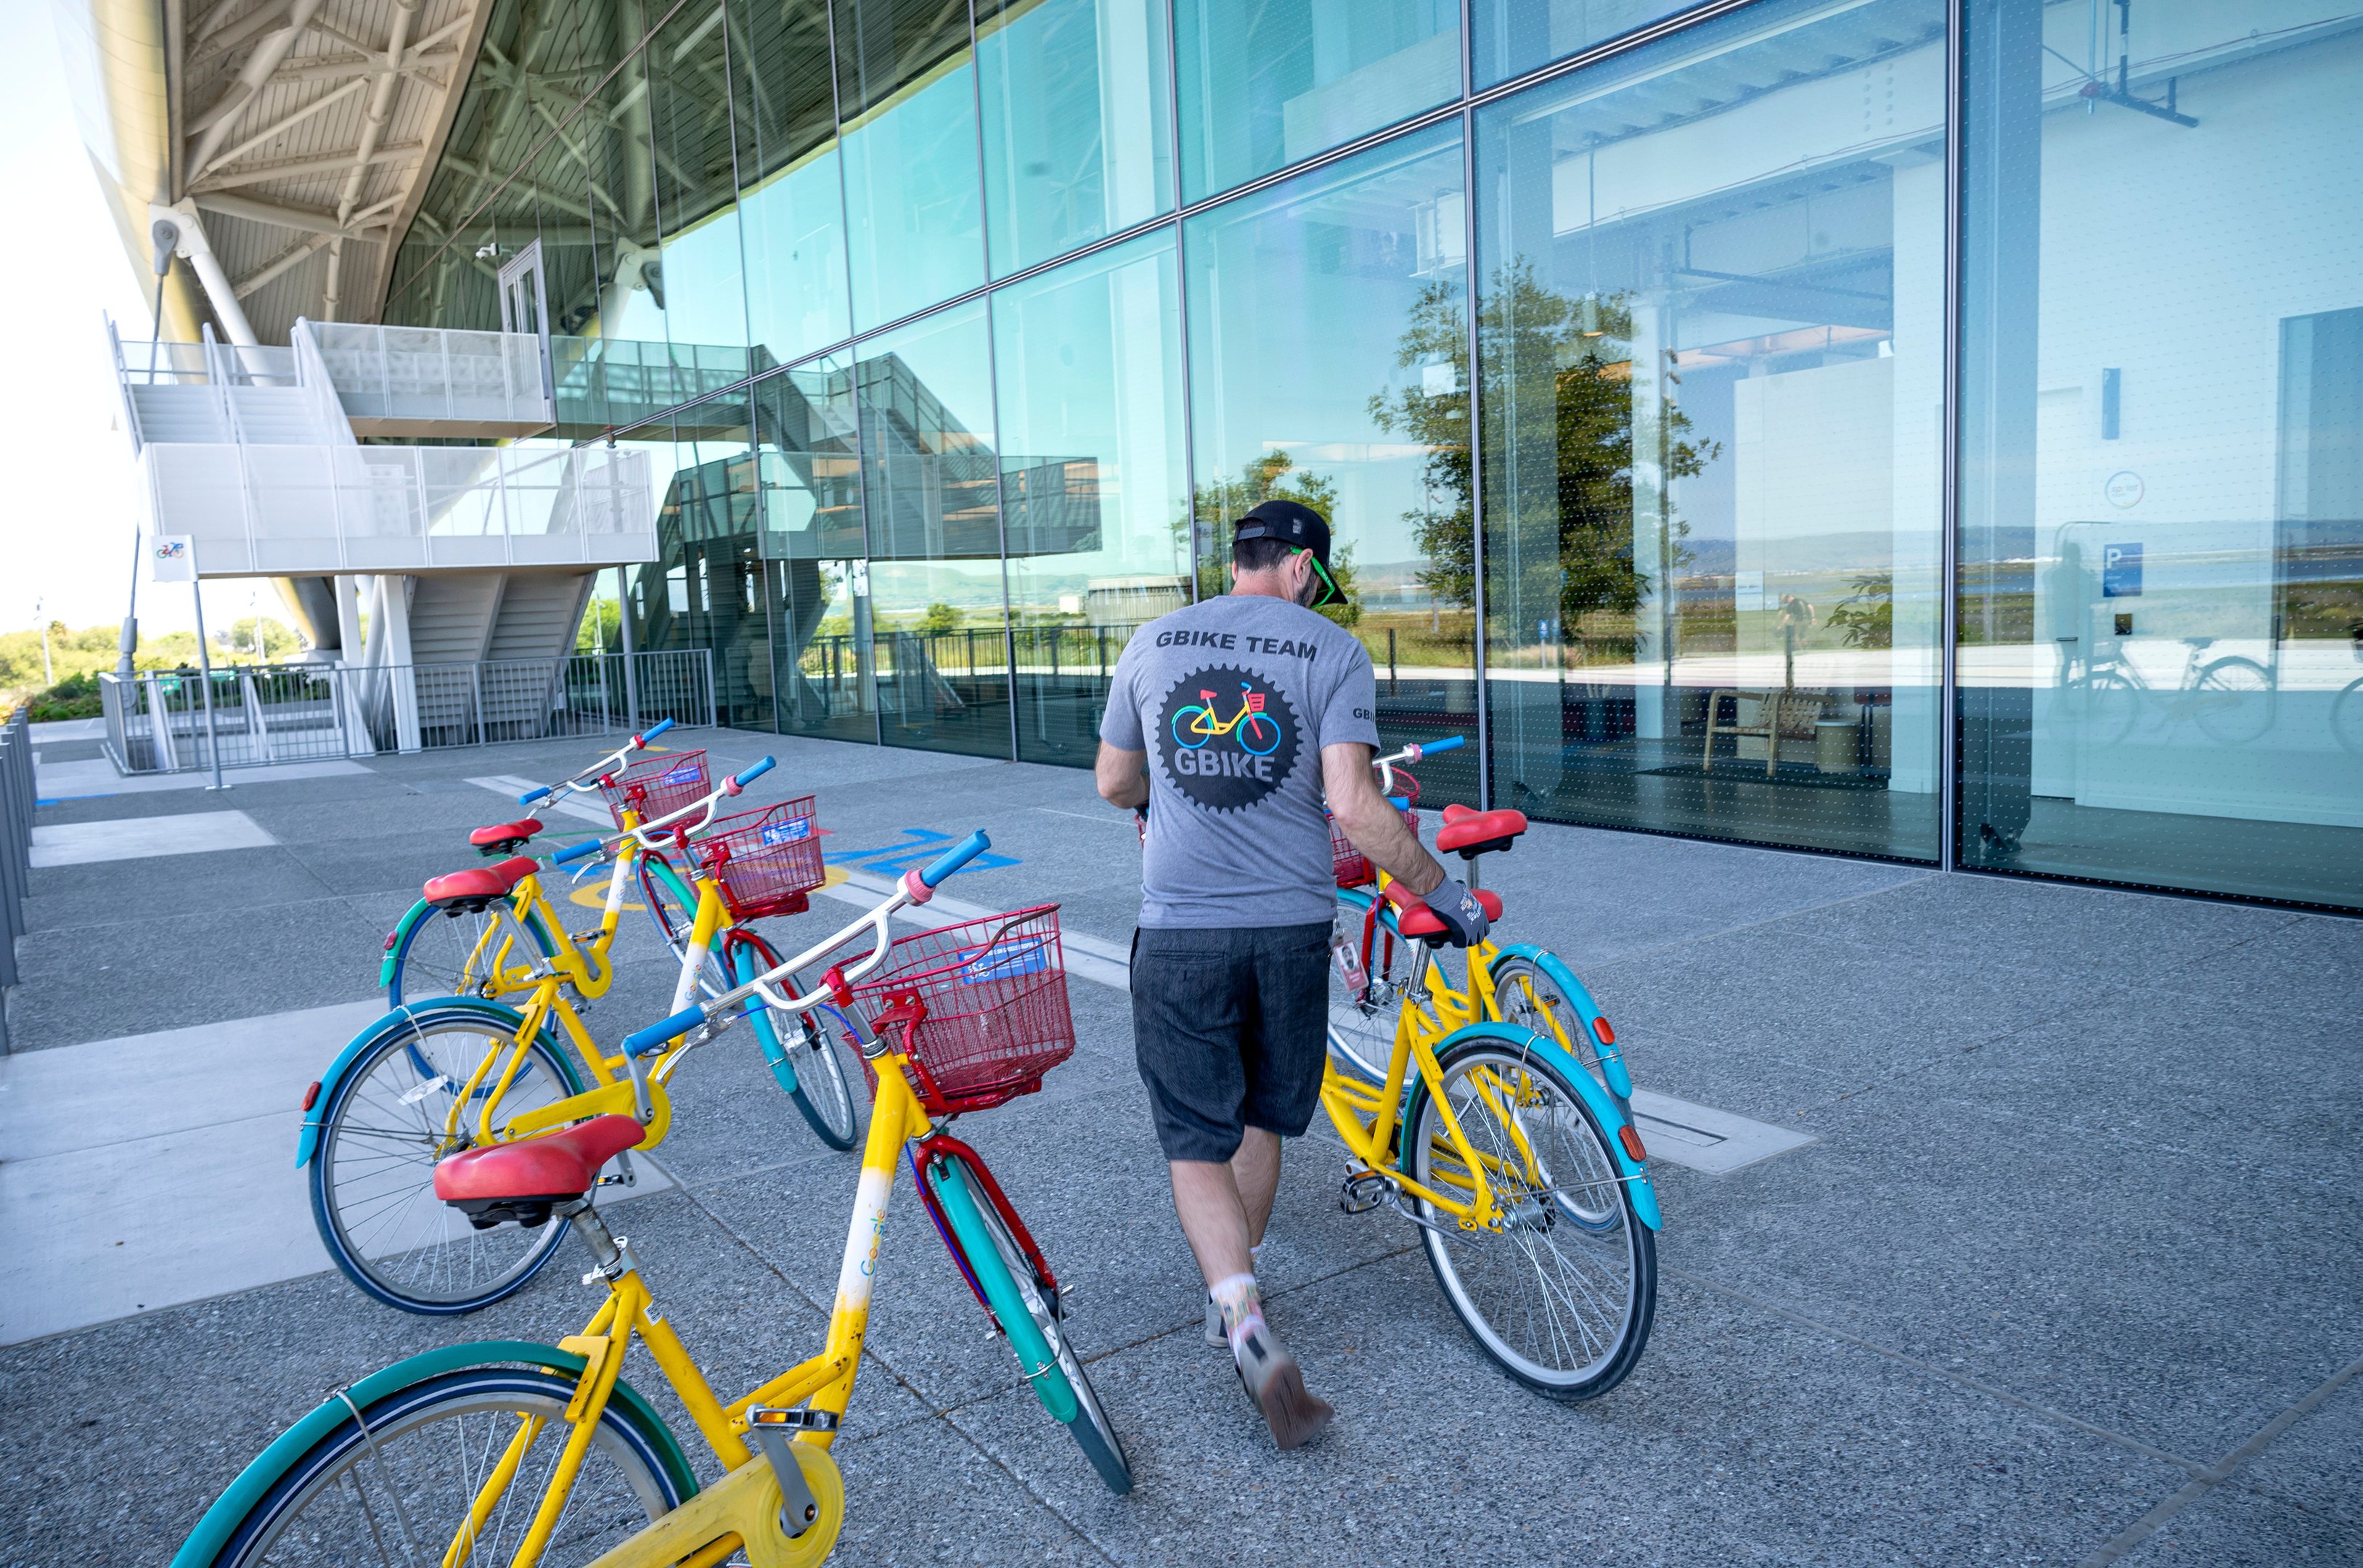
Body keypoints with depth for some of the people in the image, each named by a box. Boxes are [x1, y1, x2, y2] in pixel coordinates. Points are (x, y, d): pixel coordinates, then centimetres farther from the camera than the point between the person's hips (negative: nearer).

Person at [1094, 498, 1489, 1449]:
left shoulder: (1153, 642, 4)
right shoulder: (1332, 650, -5)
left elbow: (1114, 784, 13)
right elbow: (1351, 805, -16)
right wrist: (1441, 894, -5)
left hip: (1180, 933, 0)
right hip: (1292, 927, 0)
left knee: (1197, 1145, 6)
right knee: (1260, 1121, 21)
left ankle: (1250, 1330, -10)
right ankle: (1234, 1291, 37)